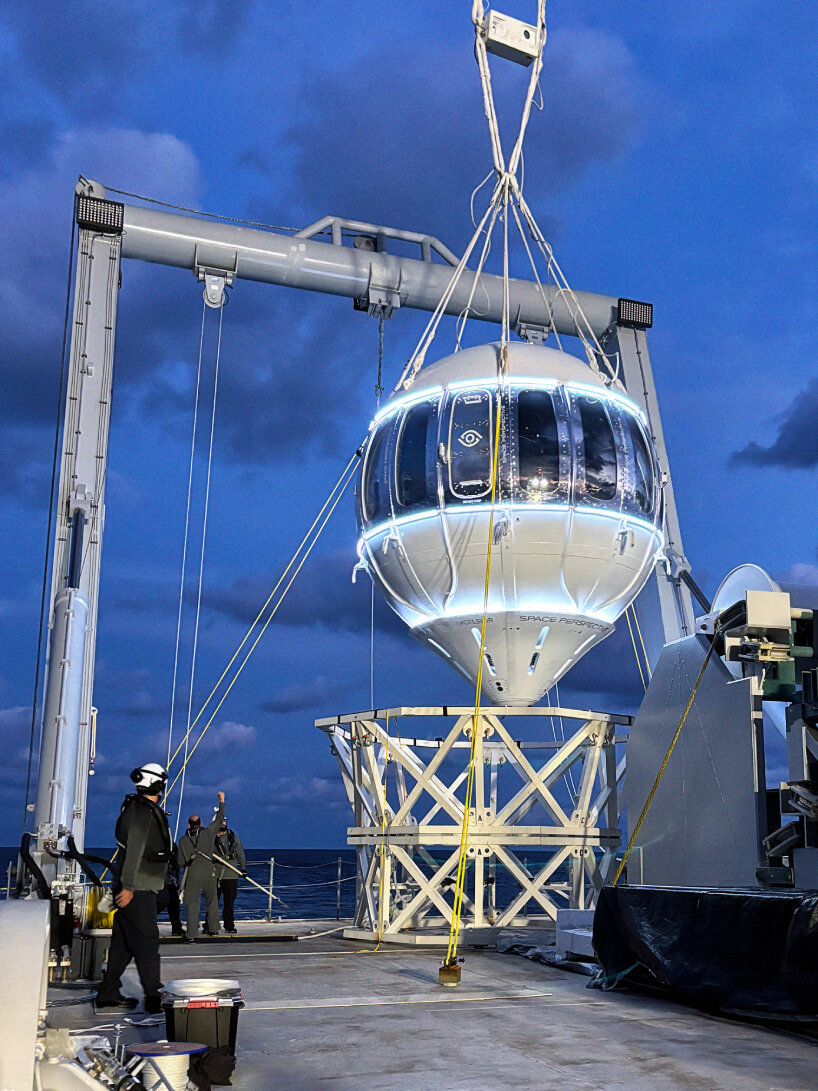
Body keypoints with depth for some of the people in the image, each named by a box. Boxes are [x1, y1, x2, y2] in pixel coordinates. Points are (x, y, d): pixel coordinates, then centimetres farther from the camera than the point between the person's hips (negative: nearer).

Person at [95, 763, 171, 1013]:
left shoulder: (144, 810, 17)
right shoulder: (142, 811, -14)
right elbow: (134, 851, -21)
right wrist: (128, 886, -25)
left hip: (138, 889, 10)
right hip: (137, 889, -10)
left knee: (124, 942, 13)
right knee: (146, 940, -8)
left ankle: (108, 994, 20)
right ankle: (153, 997, -6)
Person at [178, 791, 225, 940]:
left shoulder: (183, 840, 2)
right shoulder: (208, 833, 1)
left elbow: (181, 862, 5)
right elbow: (219, 819, 14)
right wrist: (221, 801, 25)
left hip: (192, 874, -1)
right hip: (209, 872, 1)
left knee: (192, 904, 0)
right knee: (212, 901, 16)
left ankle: (192, 934, -8)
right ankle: (213, 929, 25)